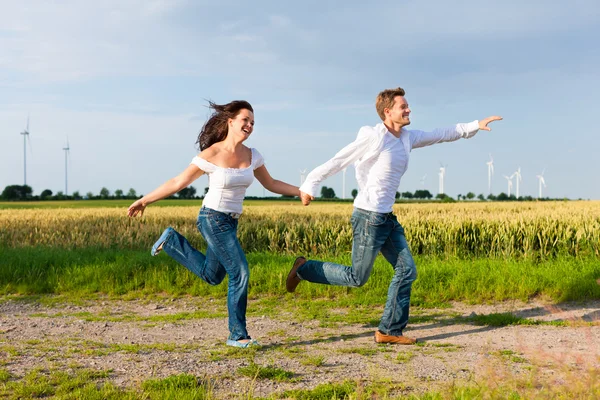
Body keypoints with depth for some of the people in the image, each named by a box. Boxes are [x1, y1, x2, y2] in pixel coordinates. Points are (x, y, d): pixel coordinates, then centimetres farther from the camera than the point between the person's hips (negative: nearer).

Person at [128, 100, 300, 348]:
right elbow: (178, 183, -10)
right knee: (240, 273, -12)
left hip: (230, 222, 8)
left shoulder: (252, 155, 0)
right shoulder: (210, 155, -17)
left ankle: (171, 242, 33)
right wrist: (144, 201, -7)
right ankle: (237, 335, 2)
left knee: (212, 277, 20)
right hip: (213, 219, -8)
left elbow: (271, 184, 11)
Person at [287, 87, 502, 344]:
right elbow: (338, 161, -12)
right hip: (369, 217, -8)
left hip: (387, 218, 8)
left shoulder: (407, 138, 9)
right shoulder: (374, 137, -15)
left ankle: (389, 331, 11)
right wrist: (310, 185, -10)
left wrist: (475, 126, 16)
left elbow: (443, 135, 20)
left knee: (406, 270, 4)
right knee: (357, 278, 1)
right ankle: (304, 268, 18)